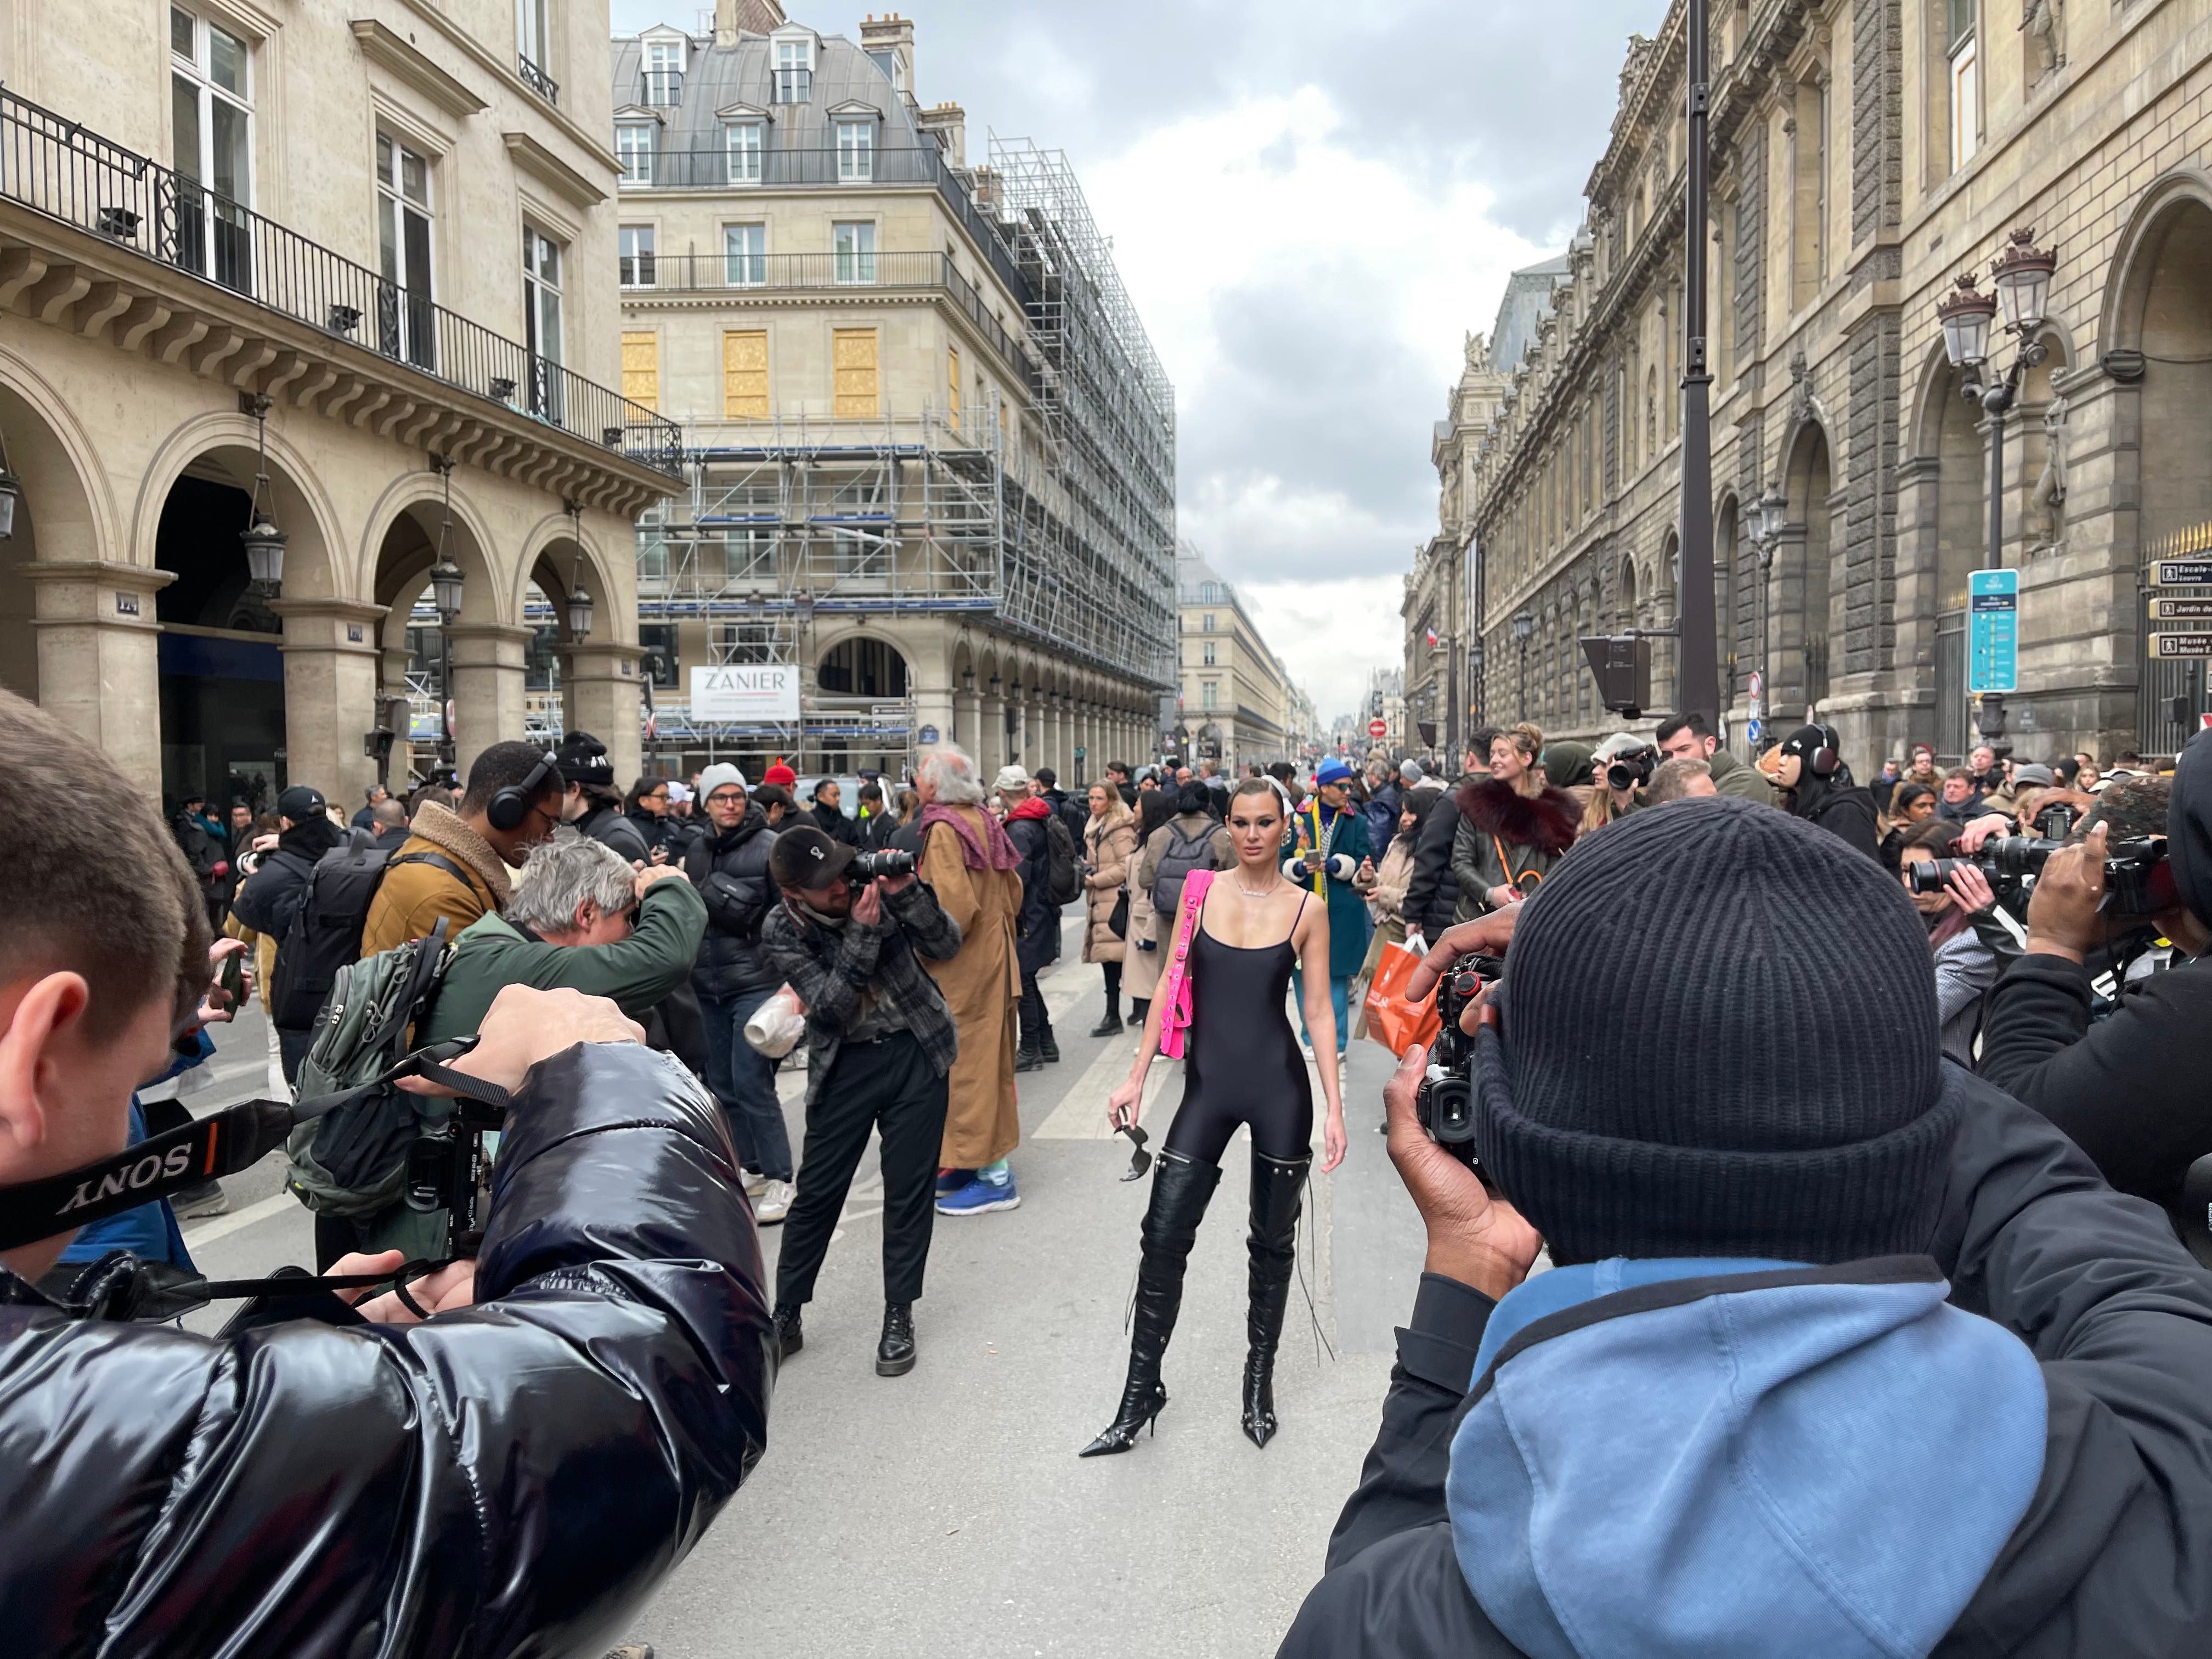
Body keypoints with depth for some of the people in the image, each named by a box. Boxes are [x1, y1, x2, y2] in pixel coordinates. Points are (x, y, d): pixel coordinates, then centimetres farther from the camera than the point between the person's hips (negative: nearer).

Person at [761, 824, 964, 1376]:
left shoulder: (872, 880, -11)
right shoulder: (781, 930, -13)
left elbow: (947, 946, -12)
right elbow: (830, 1007, -21)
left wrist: (907, 893, -27)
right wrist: (862, 931, -30)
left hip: (916, 1051, 1)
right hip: (845, 1063, -1)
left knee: (909, 1189, 5)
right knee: (817, 1192, 5)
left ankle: (899, 1317, 19)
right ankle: (786, 1315, 22)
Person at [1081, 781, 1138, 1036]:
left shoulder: (1120, 829, -10)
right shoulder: (1095, 828, 17)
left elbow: (1126, 867, -17)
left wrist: (1095, 880, -15)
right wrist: (1086, 871, 9)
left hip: (1116, 901, -9)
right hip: (1099, 901, 9)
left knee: (1111, 957, -9)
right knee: (1109, 958, 9)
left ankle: (1113, 1016, -4)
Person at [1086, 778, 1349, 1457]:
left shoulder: (1307, 908, -1)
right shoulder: (1201, 890, 3)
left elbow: (1318, 1009, 1)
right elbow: (1170, 987, 4)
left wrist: (1335, 1108, -3)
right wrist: (1137, 1077, 1)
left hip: (1279, 1087, -1)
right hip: (1208, 1085, 1)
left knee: (1272, 1241, 11)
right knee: (1163, 1235, -3)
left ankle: (1260, 1379, 30)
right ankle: (1140, 1393, 10)